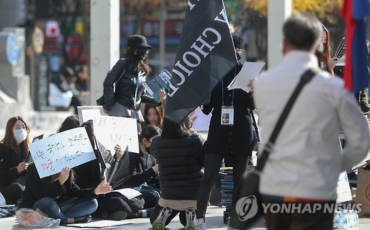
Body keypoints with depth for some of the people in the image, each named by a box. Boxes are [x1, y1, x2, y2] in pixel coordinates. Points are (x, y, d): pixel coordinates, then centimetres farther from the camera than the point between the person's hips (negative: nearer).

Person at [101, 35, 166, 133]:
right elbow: (108, 83, -11)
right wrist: (109, 106, -15)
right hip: (120, 109, -7)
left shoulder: (143, 70, 15)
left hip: (135, 112, 7)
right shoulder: (123, 64, -4)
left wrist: (156, 100, 4)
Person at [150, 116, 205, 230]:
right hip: (194, 194, -1)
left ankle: (166, 212, -4)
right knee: (185, 221, 30)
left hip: (168, 195, 1)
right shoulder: (195, 140, -17)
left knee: (155, 221, 30)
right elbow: (207, 162, -2)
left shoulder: (156, 143, -7)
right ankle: (190, 214, -4)